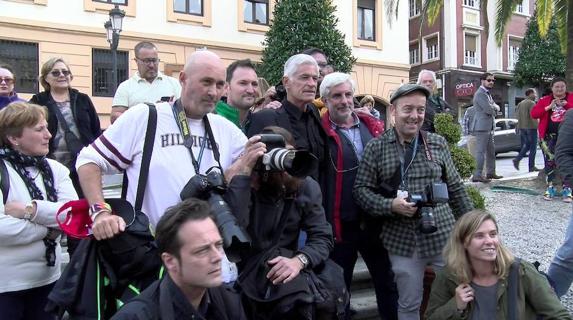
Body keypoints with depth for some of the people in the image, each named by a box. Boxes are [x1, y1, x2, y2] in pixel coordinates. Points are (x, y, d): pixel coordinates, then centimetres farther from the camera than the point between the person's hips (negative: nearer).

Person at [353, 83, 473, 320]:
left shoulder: (438, 143, 4)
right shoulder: (376, 148, -4)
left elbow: (455, 188, 10)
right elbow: (361, 189, -4)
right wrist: (390, 205, -19)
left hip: (443, 236, 2)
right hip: (403, 242, -2)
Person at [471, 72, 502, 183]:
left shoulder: (488, 93, 20)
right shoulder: (480, 93, -13)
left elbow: (496, 107, 17)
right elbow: (489, 109, -21)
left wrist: (494, 107, -6)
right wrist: (494, 110, 0)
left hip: (489, 127, 10)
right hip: (482, 127, -10)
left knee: (491, 151, 15)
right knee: (481, 151, -10)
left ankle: (491, 172, 24)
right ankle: (477, 175, -9)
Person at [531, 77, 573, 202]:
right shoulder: (544, 100, 6)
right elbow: (533, 114, -3)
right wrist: (549, 107, -13)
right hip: (549, 136, 1)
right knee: (549, 162, 3)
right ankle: (550, 188, 12)